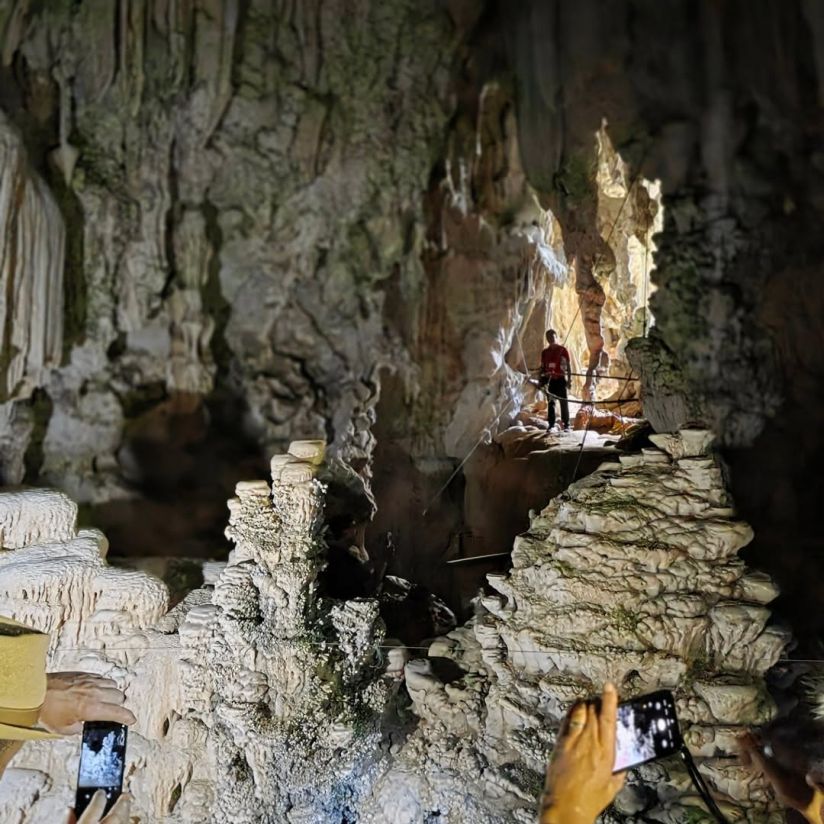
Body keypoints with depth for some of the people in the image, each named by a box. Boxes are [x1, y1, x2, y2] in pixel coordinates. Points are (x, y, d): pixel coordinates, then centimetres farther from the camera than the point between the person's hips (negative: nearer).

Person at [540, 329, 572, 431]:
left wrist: (569, 378, -4)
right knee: (551, 403, 2)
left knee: (564, 402, -2)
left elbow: (568, 365, 2)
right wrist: (541, 380, 8)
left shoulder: (562, 350, 2)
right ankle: (551, 424, 4)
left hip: (561, 379, -3)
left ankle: (566, 424, 1)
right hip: (549, 380, 3)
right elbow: (542, 367, 16)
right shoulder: (545, 352, 12)